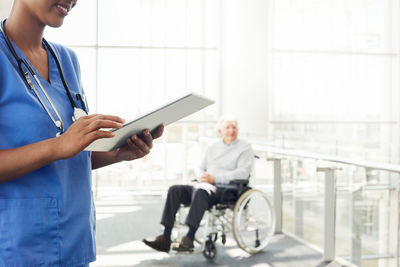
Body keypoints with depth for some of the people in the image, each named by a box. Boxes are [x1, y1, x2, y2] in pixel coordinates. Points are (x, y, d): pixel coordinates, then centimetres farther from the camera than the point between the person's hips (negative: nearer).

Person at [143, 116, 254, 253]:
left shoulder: (245, 147, 5)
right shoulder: (213, 148, 24)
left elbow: (243, 172, -10)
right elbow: (201, 169, 27)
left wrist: (214, 178, -16)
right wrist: (203, 177, 0)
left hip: (227, 189, -6)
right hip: (207, 186, 6)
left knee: (201, 192, -37)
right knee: (175, 190, -17)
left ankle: (189, 239, -40)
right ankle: (165, 239, -24)